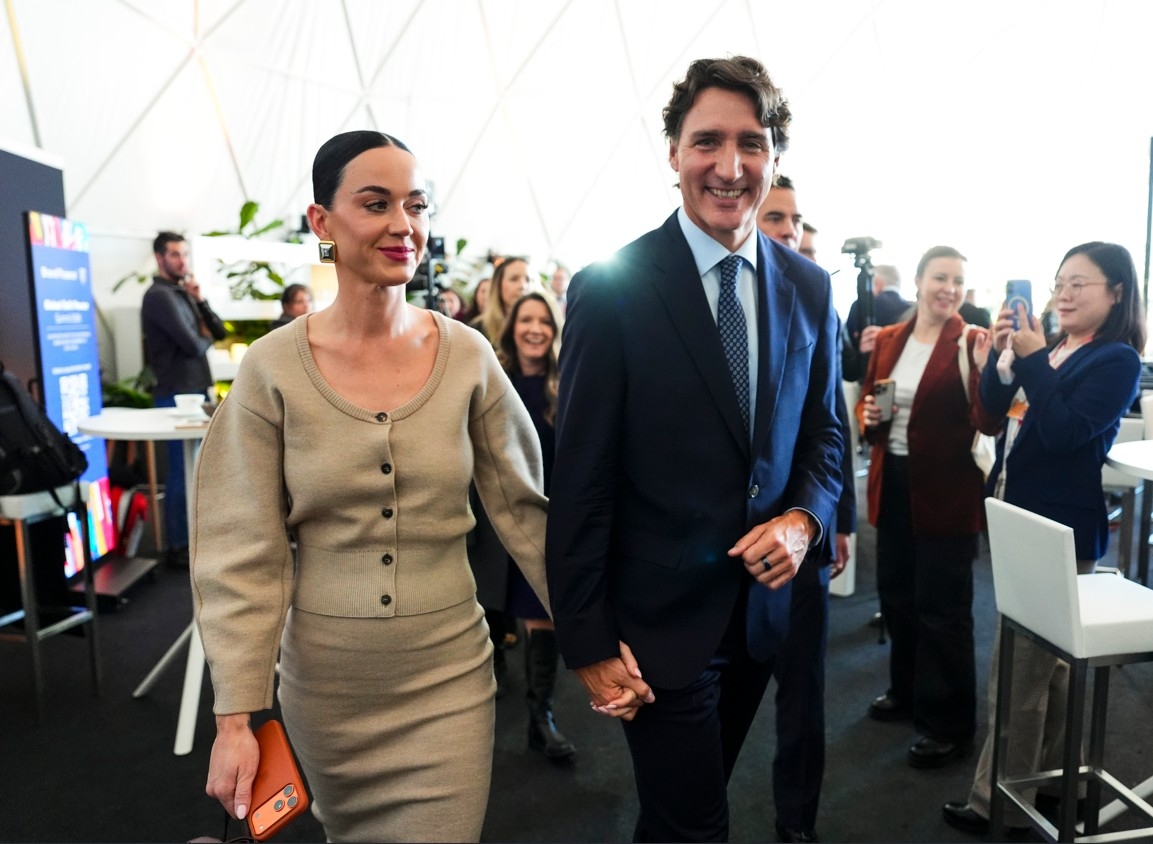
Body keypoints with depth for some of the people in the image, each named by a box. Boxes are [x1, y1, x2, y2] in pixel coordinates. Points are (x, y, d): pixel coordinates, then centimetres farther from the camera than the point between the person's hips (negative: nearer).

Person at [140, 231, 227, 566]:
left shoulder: (183, 294, 15)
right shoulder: (160, 296, -12)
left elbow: (220, 332, 10)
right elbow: (192, 345, -20)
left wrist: (200, 300, -3)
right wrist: (205, 338, 2)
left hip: (197, 391, 9)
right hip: (178, 395, -9)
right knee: (182, 471, -4)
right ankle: (178, 547, 5)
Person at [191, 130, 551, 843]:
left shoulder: (468, 356, -7)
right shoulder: (273, 369, -10)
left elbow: (525, 505, -2)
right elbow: (242, 555, -7)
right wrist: (235, 718, -8)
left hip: (449, 675, 0)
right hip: (323, 678, 1)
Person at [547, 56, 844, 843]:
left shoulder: (809, 288, 1)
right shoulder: (611, 288, -14)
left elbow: (824, 430, 11)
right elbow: (581, 478, -13)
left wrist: (805, 518, -10)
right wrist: (588, 642, -12)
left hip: (764, 604, 5)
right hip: (660, 616, -5)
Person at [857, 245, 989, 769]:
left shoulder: (971, 343, -10)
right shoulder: (888, 340, 6)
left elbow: (985, 421, -19)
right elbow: (866, 401, 15)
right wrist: (867, 417, -7)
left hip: (946, 491, -6)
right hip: (893, 483, 6)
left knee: (942, 607, 3)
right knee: (896, 591, 18)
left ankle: (949, 724, 19)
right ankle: (908, 690, 40)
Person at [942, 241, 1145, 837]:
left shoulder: (1117, 361, -12)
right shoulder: (1051, 347, 10)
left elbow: (1064, 432, -23)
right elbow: (994, 406, 5)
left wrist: (1032, 360, -24)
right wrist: (1003, 351, -10)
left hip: (1060, 531, -8)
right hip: (1022, 519, 8)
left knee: (1018, 671, -1)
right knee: (1046, 660, 20)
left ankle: (999, 803, 12)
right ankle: (1051, 774, 36)